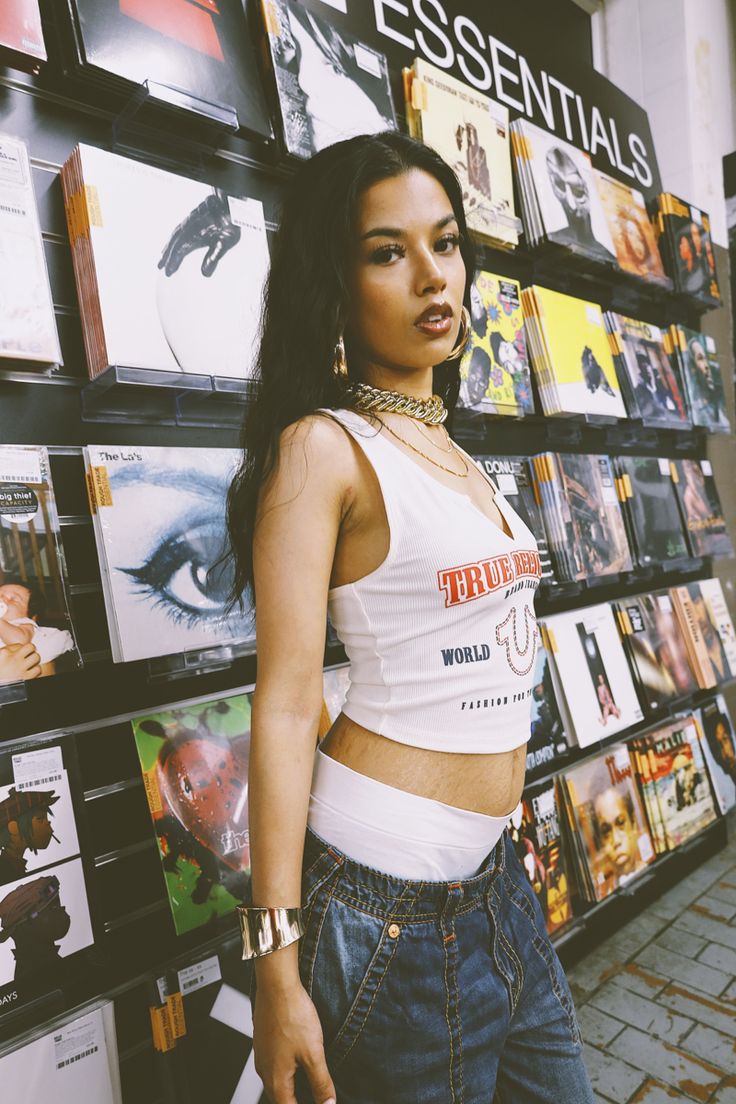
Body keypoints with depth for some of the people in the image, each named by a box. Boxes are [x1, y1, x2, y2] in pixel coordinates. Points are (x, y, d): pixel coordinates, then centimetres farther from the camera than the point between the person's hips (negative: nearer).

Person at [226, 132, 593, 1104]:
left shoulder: (449, 448, 9)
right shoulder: (323, 447, -15)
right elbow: (284, 706, -18)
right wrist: (278, 967, -15)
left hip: (494, 876, 8)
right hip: (389, 897, -7)